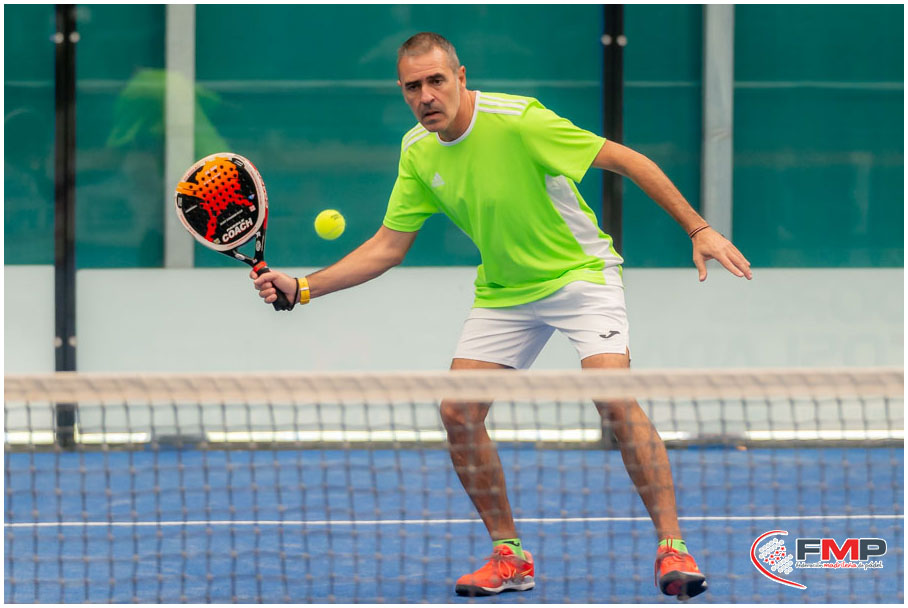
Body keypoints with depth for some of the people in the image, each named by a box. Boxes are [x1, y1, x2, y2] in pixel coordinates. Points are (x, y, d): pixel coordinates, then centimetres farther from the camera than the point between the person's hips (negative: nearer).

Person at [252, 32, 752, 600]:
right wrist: (300, 287, -7)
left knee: (613, 399, -24)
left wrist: (699, 228, -21)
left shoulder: (518, 120, -25)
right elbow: (388, 247, 3)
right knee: (458, 412, -6)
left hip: (580, 272, -6)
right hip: (503, 292, 6)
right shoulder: (418, 151, -5)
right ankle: (509, 556, 9)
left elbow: (627, 160, -19)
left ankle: (672, 547, -16)